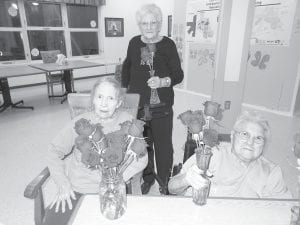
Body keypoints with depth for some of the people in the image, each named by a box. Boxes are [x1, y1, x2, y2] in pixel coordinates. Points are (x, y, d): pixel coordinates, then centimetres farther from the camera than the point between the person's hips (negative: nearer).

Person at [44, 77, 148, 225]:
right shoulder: (80, 122, -7)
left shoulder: (127, 122, -8)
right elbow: (54, 151, 3)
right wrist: (62, 183, -6)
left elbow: (141, 158, -7)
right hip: (73, 188, 1)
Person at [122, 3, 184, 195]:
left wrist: (163, 82, -23)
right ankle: (147, 177, 36)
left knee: (163, 144, 6)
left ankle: (165, 181, 29)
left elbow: (179, 74, -5)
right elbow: (126, 67, 18)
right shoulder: (134, 43, 3)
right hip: (137, 104, 3)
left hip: (161, 106, -2)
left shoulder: (168, 44, -5)